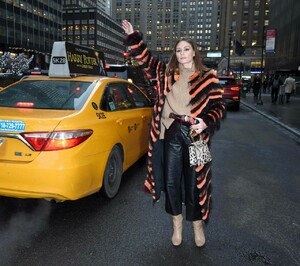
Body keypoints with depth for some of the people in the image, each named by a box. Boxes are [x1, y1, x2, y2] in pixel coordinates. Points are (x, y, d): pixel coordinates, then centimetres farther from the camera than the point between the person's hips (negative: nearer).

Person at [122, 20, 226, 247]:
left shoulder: (208, 77, 2)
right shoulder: (166, 73, 10)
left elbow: (219, 105, 0)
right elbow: (146, 59, 16)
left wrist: (206, 121, -17)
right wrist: (133, 37, 8)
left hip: (196, 134, -2)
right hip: (172, 133, 3)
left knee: (195, 182, 7)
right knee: (171, 180, 8)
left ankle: (198, 225, 30)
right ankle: (177, 224, 30)